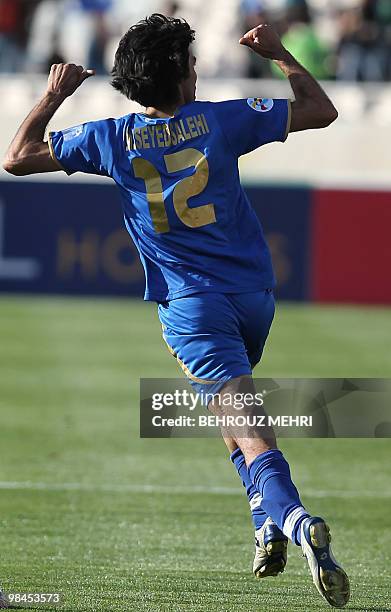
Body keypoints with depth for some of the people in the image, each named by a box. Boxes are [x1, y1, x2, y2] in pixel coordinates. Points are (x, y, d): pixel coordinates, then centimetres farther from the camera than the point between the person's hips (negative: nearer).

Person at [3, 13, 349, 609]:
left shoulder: (112, 139, -3)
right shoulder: (220, 119, -2)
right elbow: (320, 110, 8)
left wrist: (53, 95, 18)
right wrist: (278, 53, 17)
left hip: (191, 304, -3)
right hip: (255, 294, 3)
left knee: (247, 427, -15)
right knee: (233, 405, 29)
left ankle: (292, 517, -38)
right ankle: (270, 522, 21)